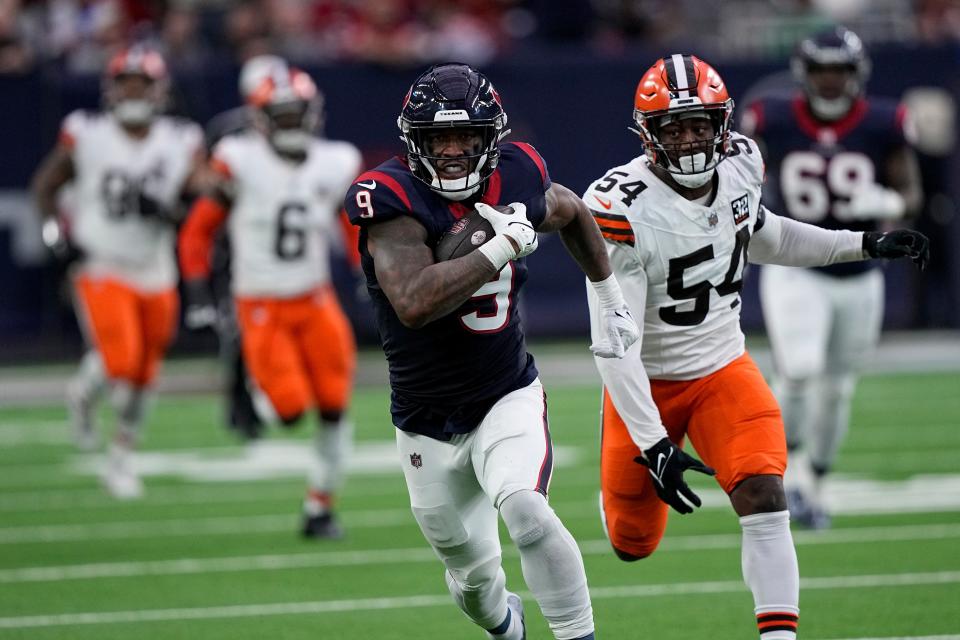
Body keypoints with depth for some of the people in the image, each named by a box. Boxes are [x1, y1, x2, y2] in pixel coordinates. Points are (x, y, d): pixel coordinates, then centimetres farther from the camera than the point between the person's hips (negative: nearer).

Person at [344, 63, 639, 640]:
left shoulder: (516, 181, -8)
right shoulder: (396, 200, -23)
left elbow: (573, 212, 18)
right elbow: (414, 304, -39)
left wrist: (612, 301, 20)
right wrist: (503, 246, -35)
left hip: (509, 398, 1)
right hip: (429, 424, -1)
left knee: (525, 511, -30)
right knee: (474, 573, 15)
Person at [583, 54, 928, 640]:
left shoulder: (740, 164, -8)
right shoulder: (623, 208, -27)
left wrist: (864, 245, 11)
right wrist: (653, 445, -30)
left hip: (722, 370, 3)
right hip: (647, 382, -3)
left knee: (764, 500, -20)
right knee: (634, 545, 11)